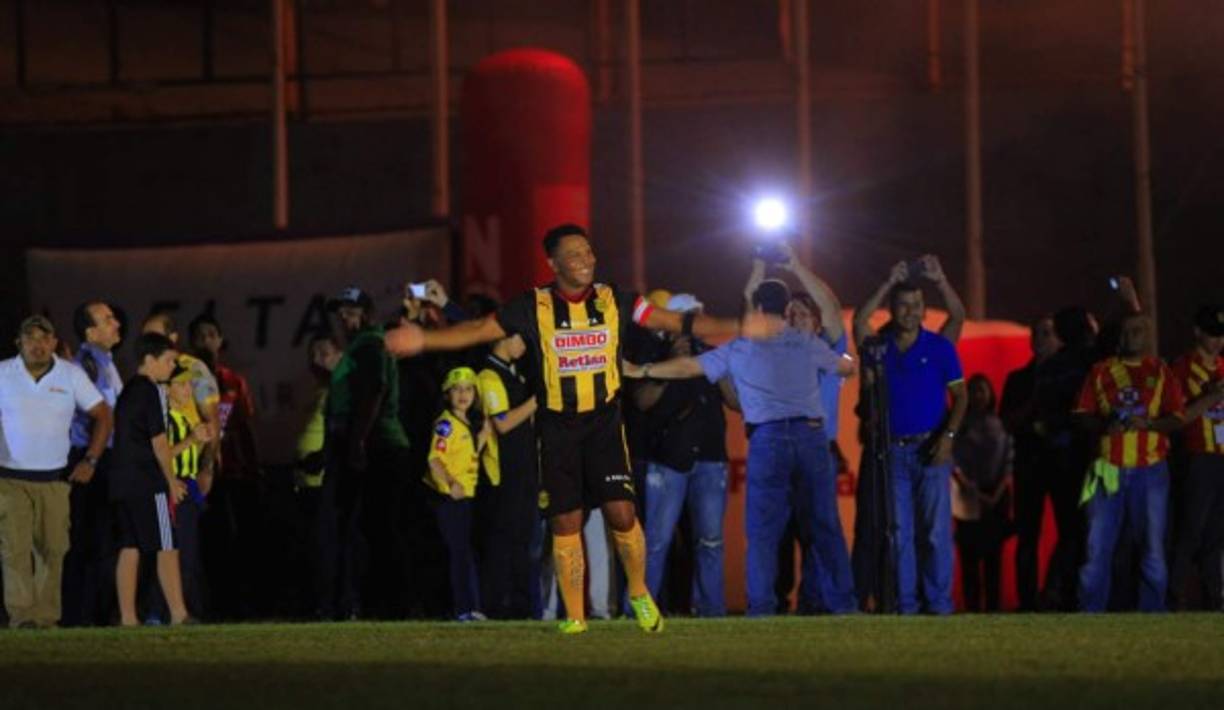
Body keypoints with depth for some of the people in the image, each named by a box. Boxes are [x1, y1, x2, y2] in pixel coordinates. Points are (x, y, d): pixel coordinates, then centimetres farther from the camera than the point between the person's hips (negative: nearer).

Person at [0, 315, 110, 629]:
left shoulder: (72, 375, 3)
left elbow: (102, 415, 10)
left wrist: (90, 460, 3)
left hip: (55, 481, 2)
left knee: (53, 550, 3)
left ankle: (46, 617, 11)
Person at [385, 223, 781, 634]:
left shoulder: (614, 301, 0)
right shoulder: (534, 307, -2)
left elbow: (676, 322, 0)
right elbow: (479, 331, -2)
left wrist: (738, 329, -8)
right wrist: (423, 340, -15)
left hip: (604, 420, 0)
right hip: (557, 426, 0)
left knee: (621, 512, -11)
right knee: (565, 522, 2)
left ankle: (639, 593, 14)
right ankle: (574, 617, 11)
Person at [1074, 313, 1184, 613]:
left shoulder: (1161, 372, 10)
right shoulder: (1100, 371, 11)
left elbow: (1177, 419, 3)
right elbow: (1081, 416, 6)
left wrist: (1148, 423, -15)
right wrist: (1105, 425, -13)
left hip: (1150, 470, 0)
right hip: (1108, 470, 0)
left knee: (1152, 546, 1)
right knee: (1097, 546, -4)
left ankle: (1152, 613, 6)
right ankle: (1090, 615, 0)